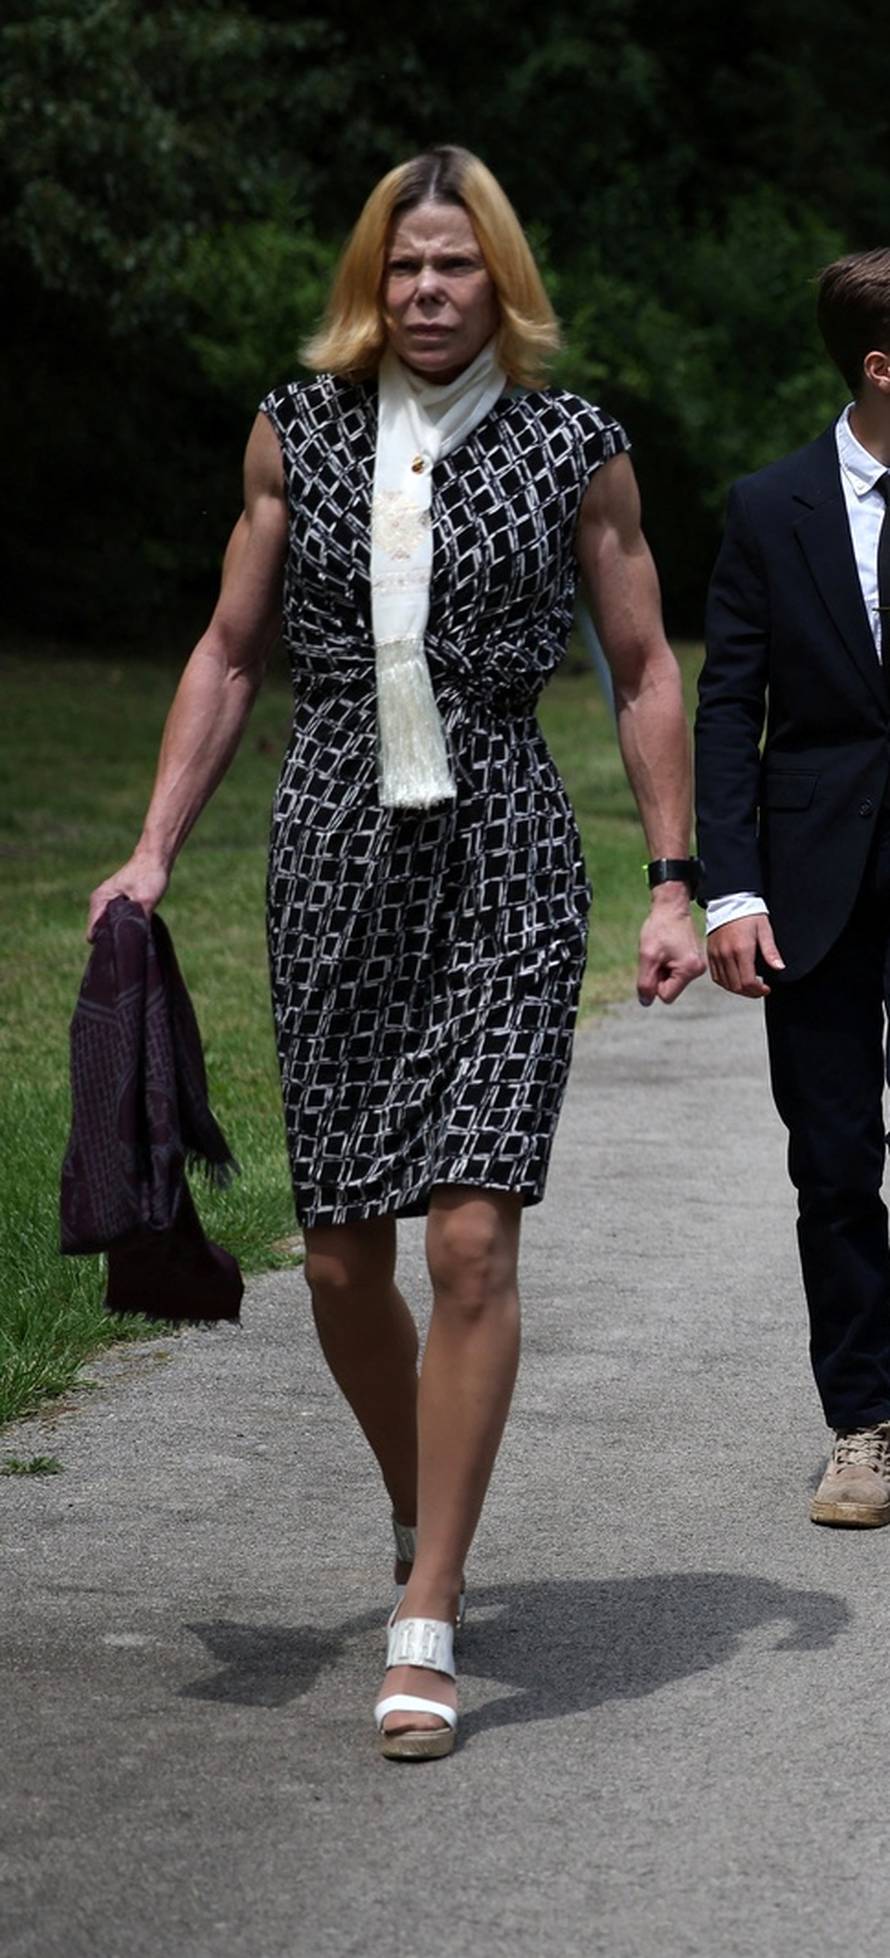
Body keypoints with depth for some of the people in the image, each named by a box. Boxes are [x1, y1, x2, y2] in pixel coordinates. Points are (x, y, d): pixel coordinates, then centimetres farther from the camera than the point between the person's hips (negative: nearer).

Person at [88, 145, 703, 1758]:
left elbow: (644, 673, 8)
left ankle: (426, 1626, -8)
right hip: (334, 850, 3)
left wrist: (675, 881, 2)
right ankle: (421, 1519, 31)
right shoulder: (298, 431, 8)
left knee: (472, 1239, -13)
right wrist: (154, 851, 8)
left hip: (505, 862, -2)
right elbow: (230, 652, 14)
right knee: (340, 1258, 4)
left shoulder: (573, 447, 3)